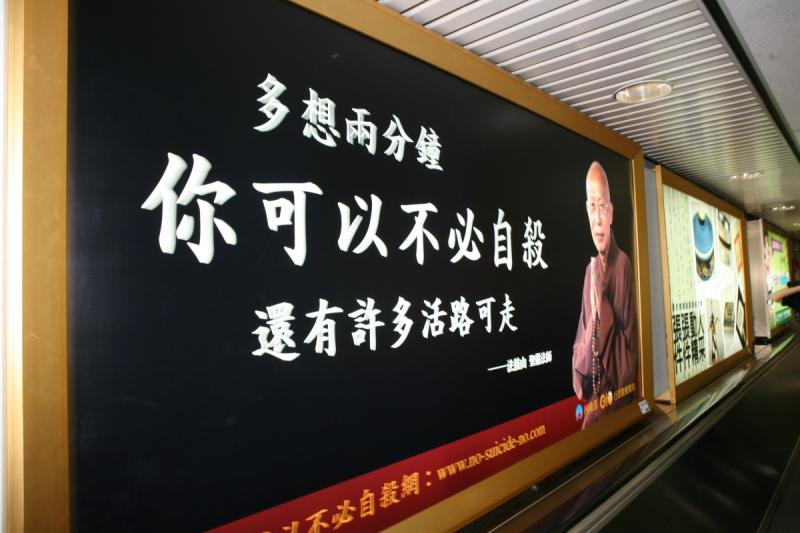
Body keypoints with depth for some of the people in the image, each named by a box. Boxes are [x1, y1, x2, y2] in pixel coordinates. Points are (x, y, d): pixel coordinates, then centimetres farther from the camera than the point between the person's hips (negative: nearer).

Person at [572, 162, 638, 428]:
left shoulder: (623, 263, -12)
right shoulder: (590, 268, 7)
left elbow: (629, 331, -12)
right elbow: (583, 329, 9)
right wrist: (579, 376, -2)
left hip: (618, 378, -5)